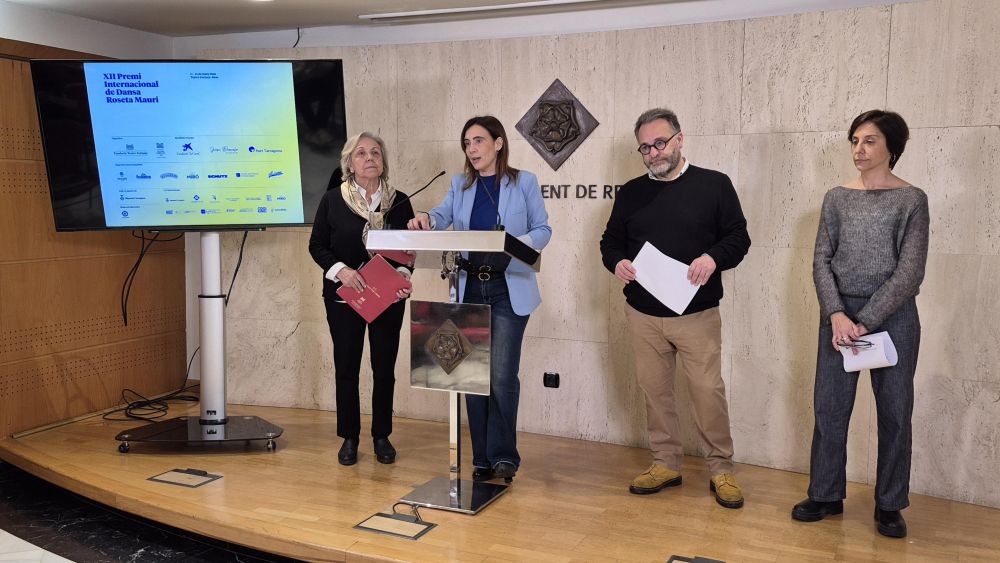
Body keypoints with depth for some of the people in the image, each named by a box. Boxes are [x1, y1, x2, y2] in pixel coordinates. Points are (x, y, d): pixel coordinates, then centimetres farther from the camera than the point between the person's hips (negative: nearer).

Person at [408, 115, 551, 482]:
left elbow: (543, 229, 2)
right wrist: (426, 219, -26)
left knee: (501, 376, -9)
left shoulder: (524, 182, 2)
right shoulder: (460, 185, 13)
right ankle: (482, 459, 17)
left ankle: (503, 456, 8)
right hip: (469, 289, 4)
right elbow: (442, 217, -3)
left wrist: (518, 245, -19)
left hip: (509, 289, -4)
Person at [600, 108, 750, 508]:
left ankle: (721, 469, 15)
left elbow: (738, 237, 0)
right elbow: (610, 241, 13)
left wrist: (714, 258, -21)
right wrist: (617, 262, -9)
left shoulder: (714, 185, 0)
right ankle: (666, 464, 24)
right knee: (654, 389, 9)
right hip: (643, 313, 3)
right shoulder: (631, 193, 10)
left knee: (708, 390, -2)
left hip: (697, 312, -3)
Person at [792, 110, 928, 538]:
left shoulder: (912, 200, -3)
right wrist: (837, 314, -14)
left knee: (894, 410, 6)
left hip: (893, 315, -2)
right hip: (839, 312, 3)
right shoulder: (837, 198, 6)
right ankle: (826, 495, 20)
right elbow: (821, 260, 1)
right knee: (829, 406, 6)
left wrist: (866, 320, -16)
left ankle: (889, 505, 19)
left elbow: (910, 271, -9)